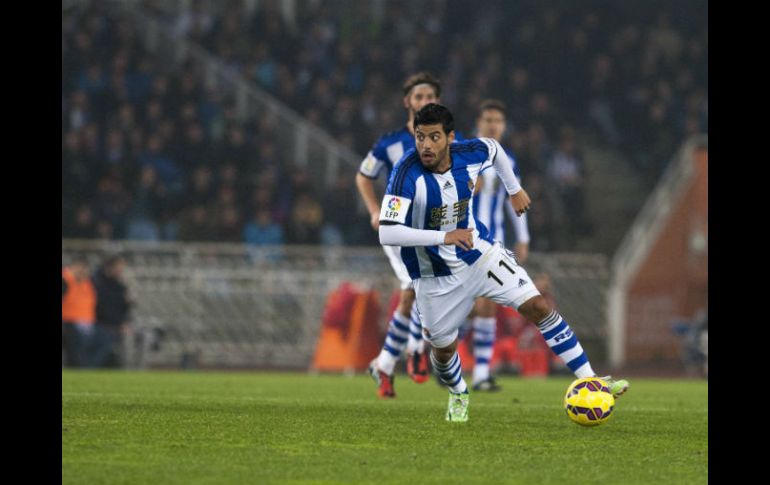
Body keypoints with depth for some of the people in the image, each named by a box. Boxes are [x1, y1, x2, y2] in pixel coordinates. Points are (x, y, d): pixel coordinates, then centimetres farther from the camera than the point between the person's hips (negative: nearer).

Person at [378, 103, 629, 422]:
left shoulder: (470, 155, -15)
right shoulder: (407, 174, -29)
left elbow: (495, 149, 12)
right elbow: (387, 233, -38)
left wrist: (514, 189, 18)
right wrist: (443, 236, -42)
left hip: (480, 254, 3)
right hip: (435, 275, -3)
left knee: (538, 306, -7)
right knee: (443, 347, 11)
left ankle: (588, 380, -1)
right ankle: (458, 395, 45)